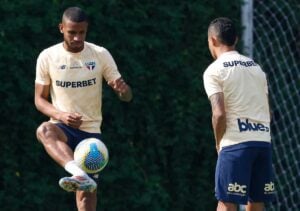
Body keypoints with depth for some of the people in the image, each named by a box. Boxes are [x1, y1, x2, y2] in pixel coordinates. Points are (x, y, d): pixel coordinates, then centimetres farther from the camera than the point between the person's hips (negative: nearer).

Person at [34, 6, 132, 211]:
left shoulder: (100, 55, -1)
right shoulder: (48, 57, -2)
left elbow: (127, 96, 1)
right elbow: (40, 99, 3)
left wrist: (123, 89, -26)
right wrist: (61, 115, -19)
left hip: (91, 131, 1)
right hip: (63, 129, -1)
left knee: (86, 194, -4)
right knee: (44, 130, -37)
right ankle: (80, 175, -59)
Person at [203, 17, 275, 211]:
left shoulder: (214, 70, -2)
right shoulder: (256, 67, 18)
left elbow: (219, 114, -12)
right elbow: (268, 112, 17)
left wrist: (218, 143, 2)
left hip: (235, 144, -6)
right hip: (264, 140, 6)